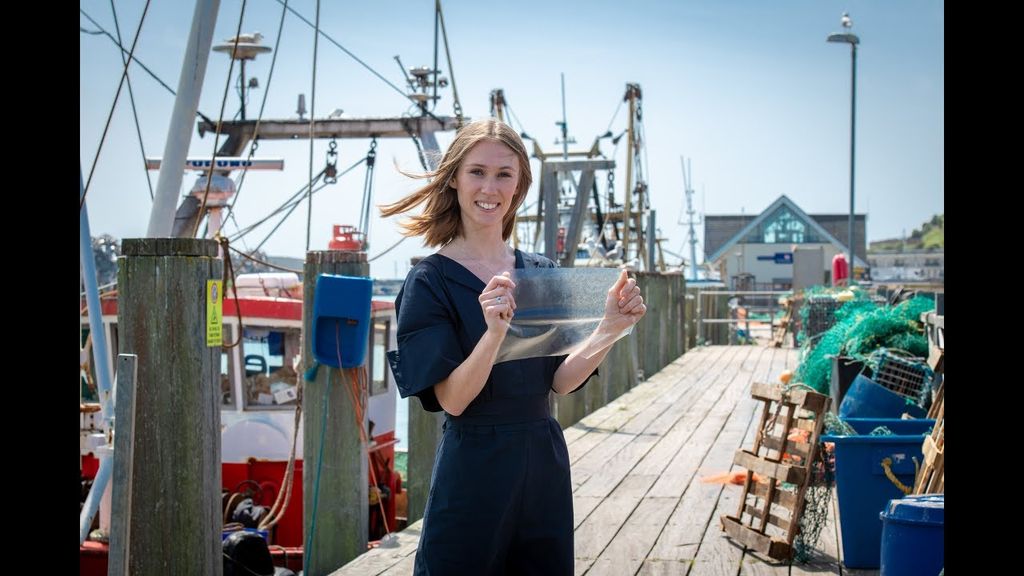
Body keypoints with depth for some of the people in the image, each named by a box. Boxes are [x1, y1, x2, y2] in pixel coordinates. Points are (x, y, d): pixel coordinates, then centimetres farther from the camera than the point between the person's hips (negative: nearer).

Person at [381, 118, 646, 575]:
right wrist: (494, 331, -32)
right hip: (474, 466, -5)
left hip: (545, 458, 5)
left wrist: (610, 327, -13)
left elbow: (560, 380, 3)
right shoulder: (430, 280, -9)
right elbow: (452, 399, -16)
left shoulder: (541, 273, 5)